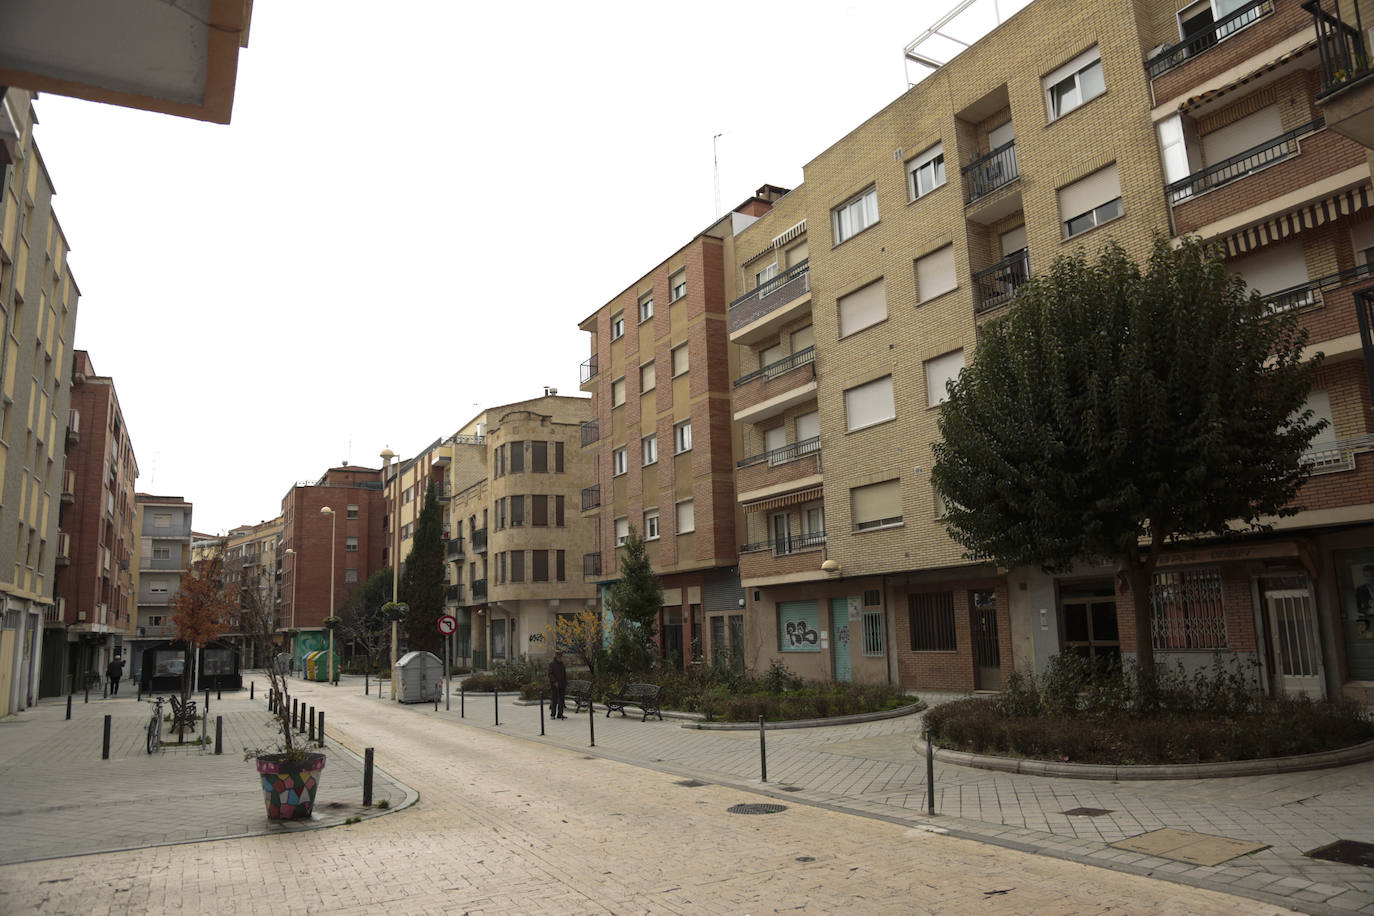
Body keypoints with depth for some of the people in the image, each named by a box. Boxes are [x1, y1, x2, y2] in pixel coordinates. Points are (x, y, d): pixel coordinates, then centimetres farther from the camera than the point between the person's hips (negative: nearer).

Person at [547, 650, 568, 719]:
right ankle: (553, 714, 2)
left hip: (561, 685, 6)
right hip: (554, 685, -6)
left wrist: (565, 684, 15)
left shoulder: (562, 664, 15)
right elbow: (550, 674, -11)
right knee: (555, 699, -7)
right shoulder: (551, 664, -3)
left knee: (561, 700, 4)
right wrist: (554, 682, -21)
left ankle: (560, 714, 8)